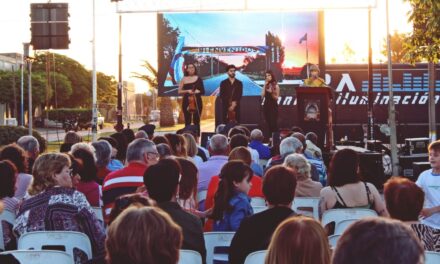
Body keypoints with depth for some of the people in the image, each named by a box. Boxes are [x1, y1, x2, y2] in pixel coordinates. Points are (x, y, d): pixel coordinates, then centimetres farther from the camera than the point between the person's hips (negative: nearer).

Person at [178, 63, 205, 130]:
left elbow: (203, 92, 6)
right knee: (187, 122, -1)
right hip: (186, 102, 0)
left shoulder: (198, 79, 5)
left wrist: (198, 91, -15)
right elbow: (179, 91, 4)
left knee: (196, 122, -2)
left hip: (197, 102, 0)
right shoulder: (184, 79, 5)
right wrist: (187, 91, -12)